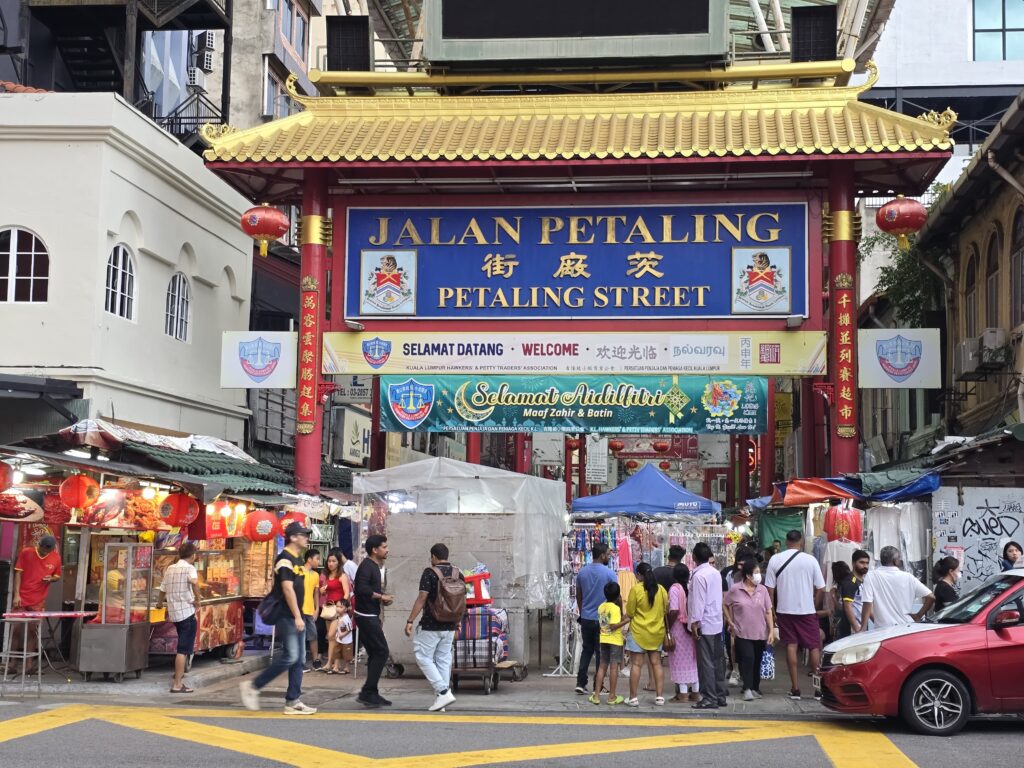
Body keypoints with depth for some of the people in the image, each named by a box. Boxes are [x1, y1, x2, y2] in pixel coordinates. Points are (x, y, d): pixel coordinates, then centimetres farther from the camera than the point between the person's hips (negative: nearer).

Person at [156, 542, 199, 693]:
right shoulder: (189, 568, -9)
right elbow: (194, 582, -31)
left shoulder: (170, 569, 11)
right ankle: (177, 684, -7)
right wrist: (197, 599, -17)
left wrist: (160, 603, 39)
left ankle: (179, 673, 35)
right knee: (183, 650, -5)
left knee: (182, 647, 27)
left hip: (174, 613, 7)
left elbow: (163, 589, 21)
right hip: (187, 613, -7)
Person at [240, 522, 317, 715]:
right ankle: (253, 686, -1)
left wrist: (300, 616, 19)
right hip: (287, 616, -10)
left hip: (296, 616, 10)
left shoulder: (299, 559, 16)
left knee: (299, 659, 7)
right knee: (290, 657, -12)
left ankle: (293, 702, 10)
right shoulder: (285, 559, -14)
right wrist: (297, 617, -21)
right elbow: (288, 589, -19)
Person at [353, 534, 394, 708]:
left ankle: (371, 694, 15)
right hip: (367, 616, -10)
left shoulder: (374, 566, 17)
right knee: (381, 652, -11)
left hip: (370, 616, 10)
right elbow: (362, 589, -27)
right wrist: (381, 597, -17)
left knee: (375, 654, 11)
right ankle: (367, 692, -9)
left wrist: (382, 598, 5)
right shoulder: (366, 566, -14)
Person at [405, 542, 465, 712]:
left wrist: (410, 621, -13)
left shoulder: (430, 573, -11)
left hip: (431, 625, -6)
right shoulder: (458, 574, 7)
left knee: (424, 658, 2)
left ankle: (443, 692, -9)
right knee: (444, 660, 10)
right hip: (449, 626, 6)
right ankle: (440, 698, 10)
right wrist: (458, 624, 20)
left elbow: (422, 598, -17)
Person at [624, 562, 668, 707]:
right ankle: (659, 696, 9)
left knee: (636, 665, 0)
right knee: (656, 663, 10)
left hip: (639, 632, -4)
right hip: (657, 632, 4)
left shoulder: (636, 589, -12)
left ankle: (633, 697, 0)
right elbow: (666, 611, 10)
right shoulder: (661, 589, 1)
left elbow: (630, 613, -8)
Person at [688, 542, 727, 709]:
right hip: (717, 623, 8)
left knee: (706, 662, -5)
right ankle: (720, 695, 17)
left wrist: (695, 622, -16)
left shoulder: (699, 576, -16)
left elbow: (698, 601, -19)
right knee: (718, 661, 12)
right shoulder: (716, 573, 9)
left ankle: (709, 698, -4)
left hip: (704, 625, -8)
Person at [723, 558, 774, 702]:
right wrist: (730, 623, 2)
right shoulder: (735, 589, -7)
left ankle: (755, 688, 26)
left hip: (760, 634, 3)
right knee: (748, 659, -16)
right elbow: (725, 605, 6)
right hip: (743, 633, -3)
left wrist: (771, 631, -1)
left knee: (757, 662, 11)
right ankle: (747, 689, -9)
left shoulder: (762, 590, 1)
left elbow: (768, 612, 4)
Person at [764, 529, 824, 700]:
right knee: (814, 647, 8)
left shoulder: (775, 560, -3)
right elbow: (820, 587, -2)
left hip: (785, 610, 2)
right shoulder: (810, 560, -6)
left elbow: (770, 588, -2)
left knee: (791, 646, 6)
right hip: (807, 610, -1)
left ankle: (795, 689, 5)